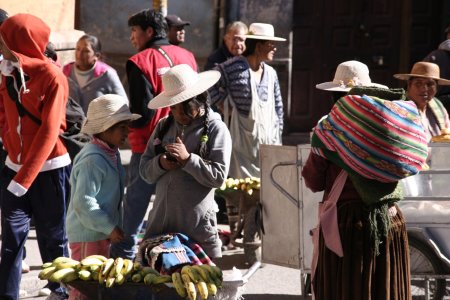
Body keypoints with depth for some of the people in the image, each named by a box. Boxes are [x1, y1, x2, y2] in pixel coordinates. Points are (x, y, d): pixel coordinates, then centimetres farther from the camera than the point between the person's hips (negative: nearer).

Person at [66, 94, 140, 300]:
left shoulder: (111, 154, 10)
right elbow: (83, 202, -26)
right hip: (88, 234, -10)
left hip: (103, 232, 10)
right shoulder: (93, 160, -22)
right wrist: (110, 228, -21)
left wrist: (111, 226, 17)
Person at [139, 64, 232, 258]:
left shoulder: (215, 129, -3)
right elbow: (145, 170, 13)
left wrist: (188, 159, -17)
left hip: (197, 224, -5)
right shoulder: (163, 127, 12)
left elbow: (218, 176, -10)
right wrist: (160, 163, -7)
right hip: (161, 219, 5)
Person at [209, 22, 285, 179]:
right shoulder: (233, 67, -8)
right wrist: (223, 106, -5)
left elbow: (278, 108, 16)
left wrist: (276, 140, 13)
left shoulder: (270, 73, 11)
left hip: (266, 144, 6)